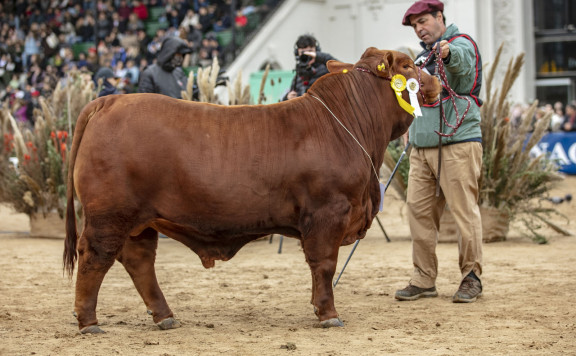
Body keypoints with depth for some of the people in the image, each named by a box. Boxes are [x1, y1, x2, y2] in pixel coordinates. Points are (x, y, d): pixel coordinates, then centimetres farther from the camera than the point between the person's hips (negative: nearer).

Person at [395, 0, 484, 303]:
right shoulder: (423, 56, 21)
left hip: (458, 143, -7)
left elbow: (463, 61, -29)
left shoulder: (462, 44, -3)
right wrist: (410, 126, 15)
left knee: (464, 210, -5)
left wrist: (449, 52, -51)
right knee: (418, 209, 3)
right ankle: (424, 280, 9)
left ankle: (472, 276, 4)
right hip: (422, 147, 7)